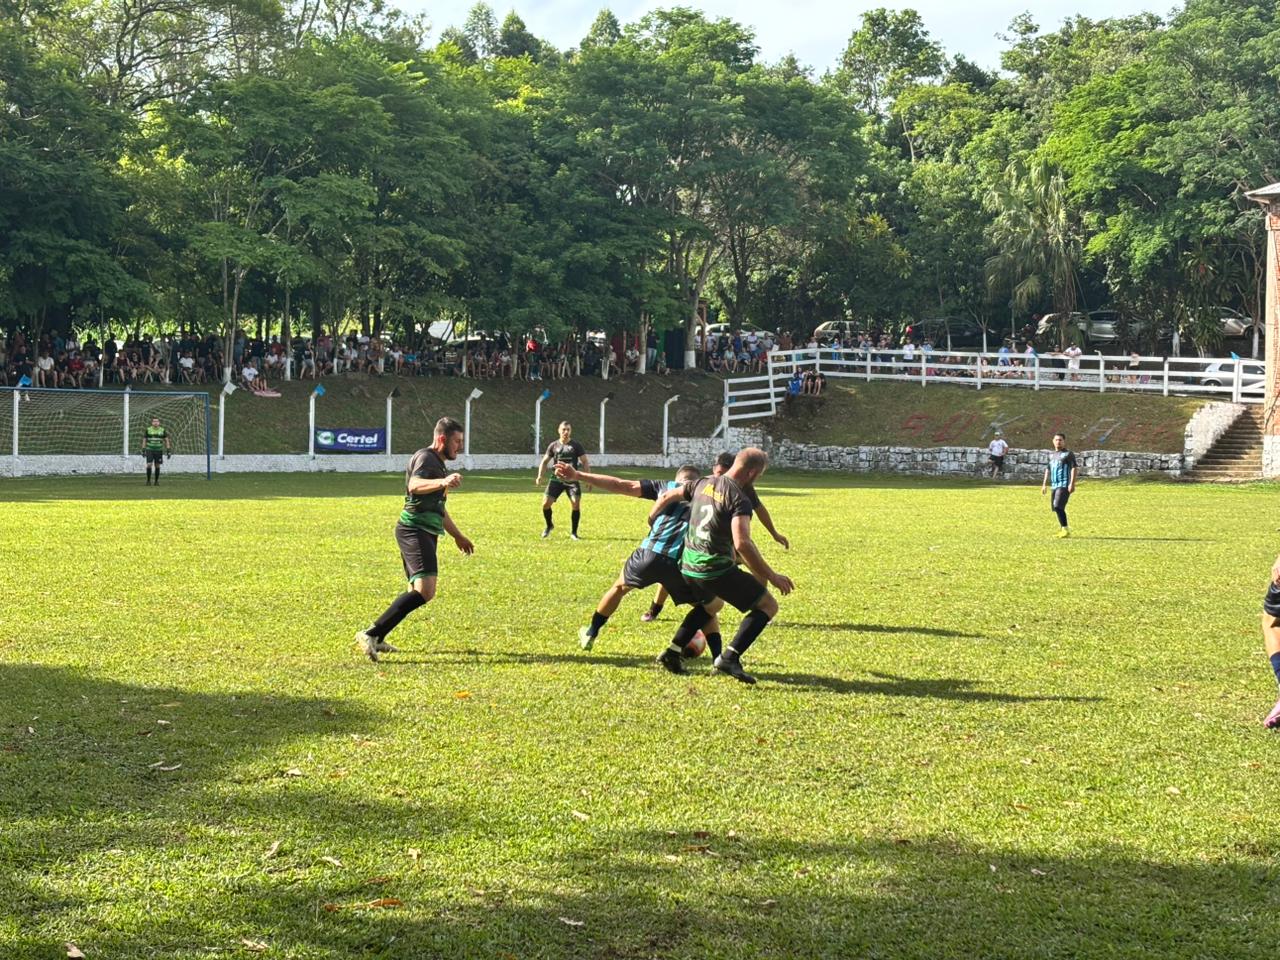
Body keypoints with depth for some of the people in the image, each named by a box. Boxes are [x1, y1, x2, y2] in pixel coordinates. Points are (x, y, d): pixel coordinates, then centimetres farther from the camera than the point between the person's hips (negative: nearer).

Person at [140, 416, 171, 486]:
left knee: (157, 466, 4)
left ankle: (157, 481, 14)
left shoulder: (162, 430, 2)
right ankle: (148, 480, -1)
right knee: (149, 465, -13)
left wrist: (168, 451, 1)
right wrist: (143, 450, 0)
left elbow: (167, 440, 7)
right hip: (149, 450, -1)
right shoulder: (148, 430, -1)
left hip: (159, 451, 1)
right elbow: (144, 440, 5)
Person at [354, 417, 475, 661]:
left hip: (425, 534, 11)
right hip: (415, 529, -11)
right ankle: (371, 634, -25)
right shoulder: (425, 457, -8)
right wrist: (442, 482, -48)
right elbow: (415, 485, -30)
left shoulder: (439, 465, 25)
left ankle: (376, 640, 22)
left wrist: (459, 537, 40)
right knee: (425, 591, -23)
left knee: (418, 591, 15)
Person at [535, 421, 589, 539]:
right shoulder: (553, 445, 7)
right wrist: (539, 476, 2)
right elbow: (544, 461, 15)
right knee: (545, 503, -8)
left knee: (576, 504, -17)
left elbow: (585, 462, 4)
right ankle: (549, 526, 20)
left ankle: (573, 532, 0)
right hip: (556, 479, 1)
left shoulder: (576, 445, 2)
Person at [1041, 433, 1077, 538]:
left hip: (1064, 485, -8)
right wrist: (1044, 485, 21)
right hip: (1054, 485, 8)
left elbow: (1073, 469, -8)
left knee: (1058, 506, -19)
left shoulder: (1068, 454, -2)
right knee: (1056, 508, 7)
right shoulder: (1051, 455, 19)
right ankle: (1064, 530, 16)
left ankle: (1065, 529, -14)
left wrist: (1072, 484, -16)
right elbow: (1048, 470, 25)